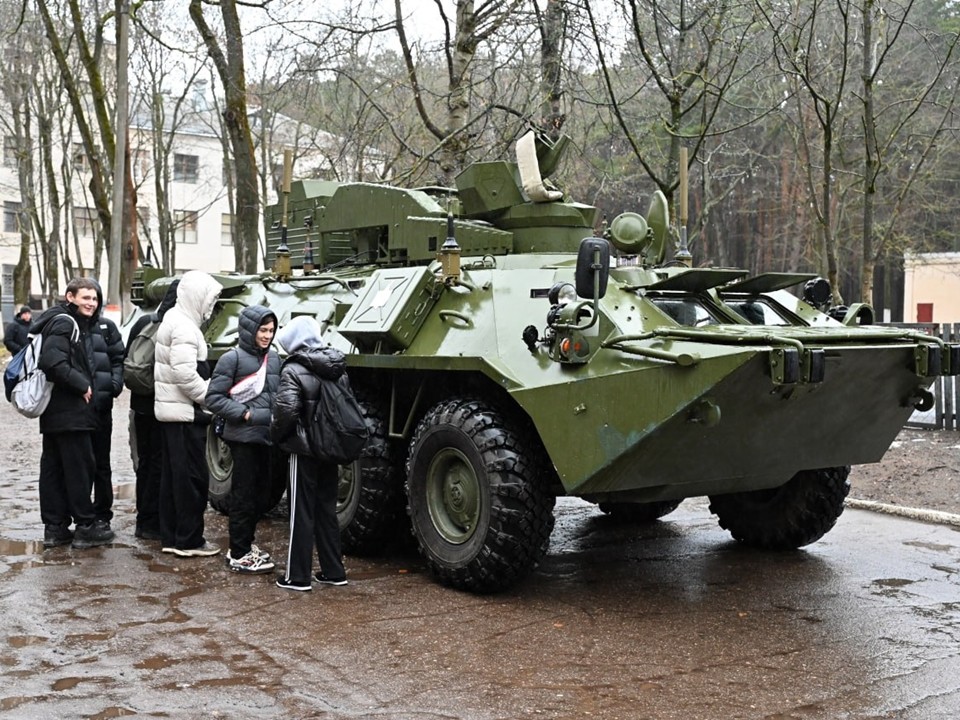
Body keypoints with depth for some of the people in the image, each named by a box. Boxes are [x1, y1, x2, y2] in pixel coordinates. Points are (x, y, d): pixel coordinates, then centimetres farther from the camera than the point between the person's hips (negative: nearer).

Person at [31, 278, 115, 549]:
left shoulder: (80, 324, 18)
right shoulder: (64, 323, -13)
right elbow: (52, 361, -24)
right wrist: (82, 386, -18)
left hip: (56, 413, 10)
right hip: (70, 412, -10)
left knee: (53, 468, 10)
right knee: (80, 467, -3)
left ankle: (54, 527, 16)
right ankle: (86, 526, 3)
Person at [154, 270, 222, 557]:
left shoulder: (173, 319, 16)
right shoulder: (184, 327, -17)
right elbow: (185, 375, -25)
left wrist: (210, 390, 13)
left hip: (171, 410, 11)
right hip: (185, 413, -11)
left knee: (173, 474, 14)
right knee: (192, 477, -3)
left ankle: (170, 537, 21)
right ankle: (189, 540, 3)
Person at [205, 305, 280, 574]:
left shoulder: (273, 358, 9)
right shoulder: (233, 358, -9)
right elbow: (214, 398, -11)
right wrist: (247, 415, -16)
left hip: (266, 438, 6)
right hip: (243, 438, -6)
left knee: (259, 494, 13)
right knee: (244, 495, -1)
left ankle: (246, 544, 28)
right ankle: (238, 555, 8)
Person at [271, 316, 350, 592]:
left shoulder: (294, 370, -14)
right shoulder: (335, 367, 6)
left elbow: (286, 410, -25)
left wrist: (277, 434, -8)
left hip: (304, 450, -6)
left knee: (302, 512, 2)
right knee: (327, 509, 15)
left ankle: (297, 576, 9)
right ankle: (333, 571, 20)